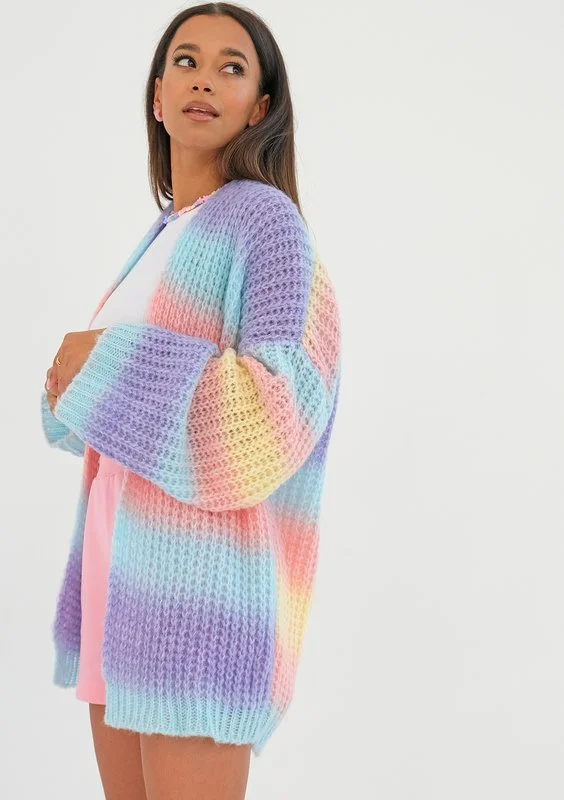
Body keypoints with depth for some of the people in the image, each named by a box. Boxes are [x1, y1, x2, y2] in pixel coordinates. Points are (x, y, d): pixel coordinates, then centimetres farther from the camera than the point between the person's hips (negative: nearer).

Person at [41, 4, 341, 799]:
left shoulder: (265, 217, -8)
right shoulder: (163, 235, 16)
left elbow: (283, 404, -19)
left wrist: (107, 364, -16)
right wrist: (76, 381, 1)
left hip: (199, 575, -8)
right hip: (125, 568, 8)